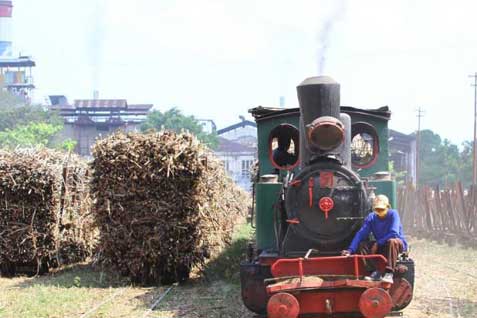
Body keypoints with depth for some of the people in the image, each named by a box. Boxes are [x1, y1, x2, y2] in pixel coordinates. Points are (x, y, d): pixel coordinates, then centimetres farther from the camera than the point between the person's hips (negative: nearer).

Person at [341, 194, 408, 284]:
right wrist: (350, 250, -25)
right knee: (363, 246, -18)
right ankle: (376, 271, -26)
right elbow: (360, 234, -12)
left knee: (392, 241, -38)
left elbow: (394, 234, -26)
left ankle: (389, 273, -41)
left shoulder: (393, 214, -16)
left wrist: (377, 244, -25)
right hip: (381, 246, 5)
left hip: (399, 244, -5)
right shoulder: (371, 217, -4)